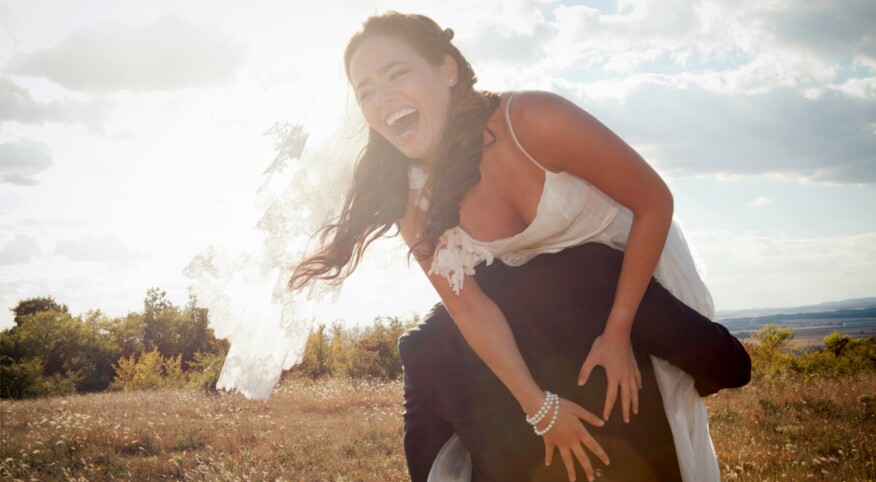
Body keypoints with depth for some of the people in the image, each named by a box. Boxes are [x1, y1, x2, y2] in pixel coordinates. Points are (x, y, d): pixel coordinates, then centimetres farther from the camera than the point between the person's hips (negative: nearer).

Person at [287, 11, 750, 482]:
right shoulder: (413, 201, -19)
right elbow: (469, 308, -19)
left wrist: (617, 332, -24)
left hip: (640, 263, -3)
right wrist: (539, 405, -26)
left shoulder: (532, 121, -34)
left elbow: (655, 203, -25)